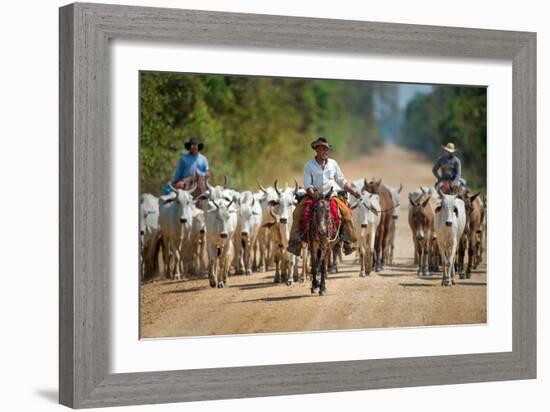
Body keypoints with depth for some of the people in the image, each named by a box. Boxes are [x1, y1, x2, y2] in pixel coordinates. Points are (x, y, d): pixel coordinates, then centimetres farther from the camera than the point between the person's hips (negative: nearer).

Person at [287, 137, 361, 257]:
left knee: (346, 212, -23)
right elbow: (307, 184, -1)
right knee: (298, 213, -24)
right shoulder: (309, 166, 3)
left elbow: (342, 181, 17)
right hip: (314, 196, -1)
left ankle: (348, 242, -13)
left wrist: (353, 192, 8)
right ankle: (295, 242, -15)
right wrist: (312, 193, -21)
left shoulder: (333, 163, 10)